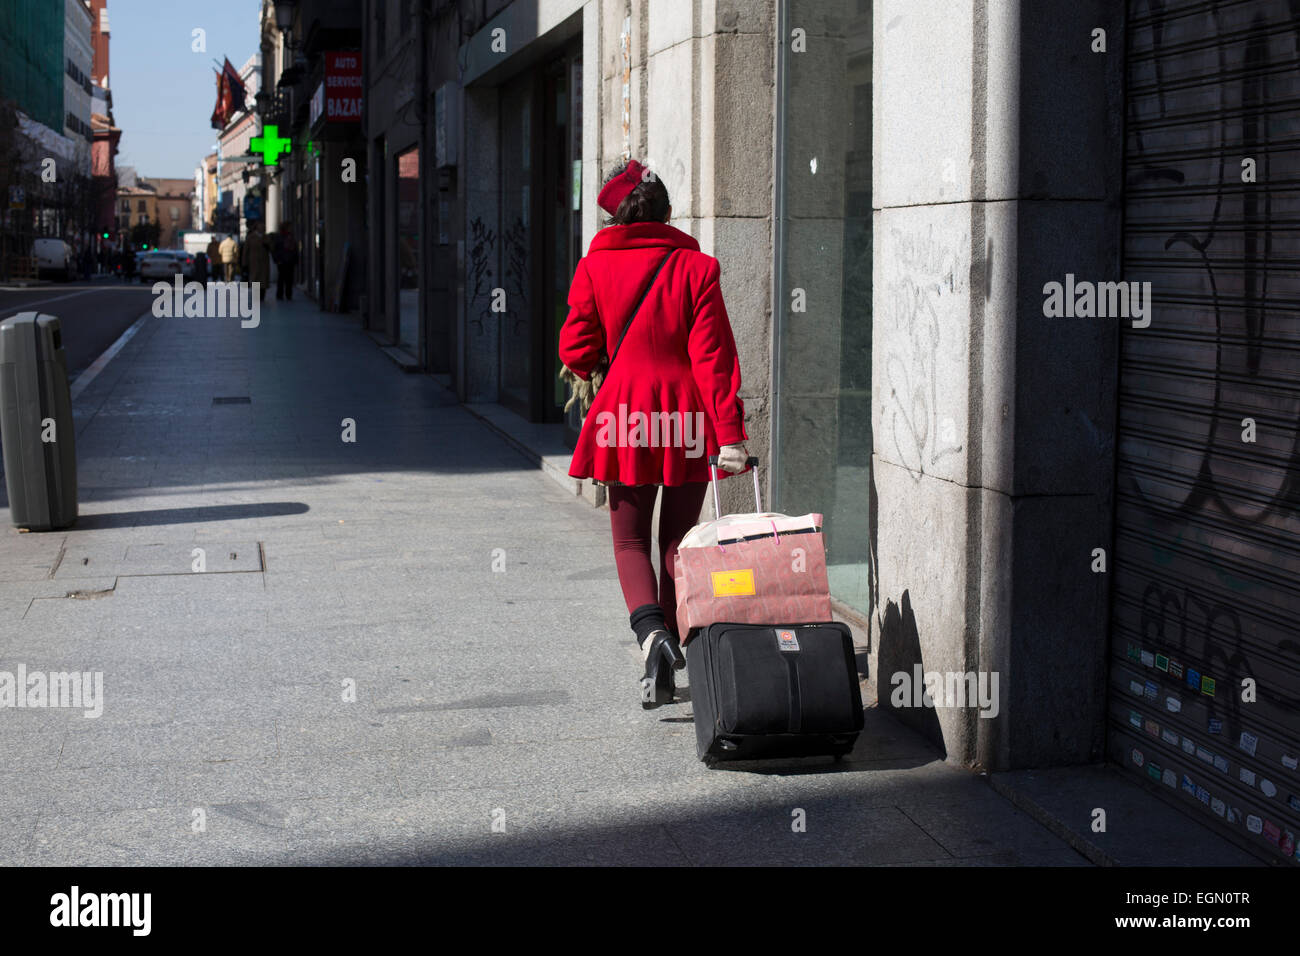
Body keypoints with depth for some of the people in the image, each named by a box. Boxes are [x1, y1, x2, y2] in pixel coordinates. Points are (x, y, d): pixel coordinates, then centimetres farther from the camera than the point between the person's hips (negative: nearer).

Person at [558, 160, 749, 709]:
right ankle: (673, 649, 20)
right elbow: (713, 356, -9)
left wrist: (583, 368, 23)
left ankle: (651, 632, -17)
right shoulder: (695, 267, -4)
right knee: (678, 540, 14)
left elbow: (577, 350, -1)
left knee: (630, 539, 8)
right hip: (688, 417, 1)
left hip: (624, 416, 0)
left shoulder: (595, 266, -3)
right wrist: (729, 433, -11)